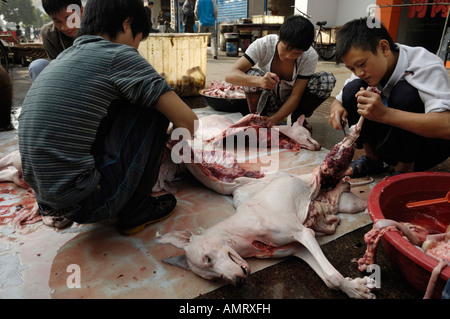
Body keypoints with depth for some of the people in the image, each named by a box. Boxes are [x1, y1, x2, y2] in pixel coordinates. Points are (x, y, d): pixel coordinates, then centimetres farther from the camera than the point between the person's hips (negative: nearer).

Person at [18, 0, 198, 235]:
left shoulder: (63, 57, 14)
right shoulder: (119, 55, -10)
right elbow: (187, 121, -12)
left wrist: (159, 141, 31)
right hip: (85, 203, -8)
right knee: (152, 105, -2)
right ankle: (135, 210, 3)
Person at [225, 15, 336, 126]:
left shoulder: (310, 56, -22)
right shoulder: (262, 45, -25)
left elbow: (295, 96, -23)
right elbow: (230, 75, -34)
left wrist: (273, 121, -37)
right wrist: (258, 81, -53)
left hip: (290, 103, 1)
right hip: (268, 104, -1)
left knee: (328, 79, -25)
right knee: (251, 75, -32)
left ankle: (298, 119, -2)